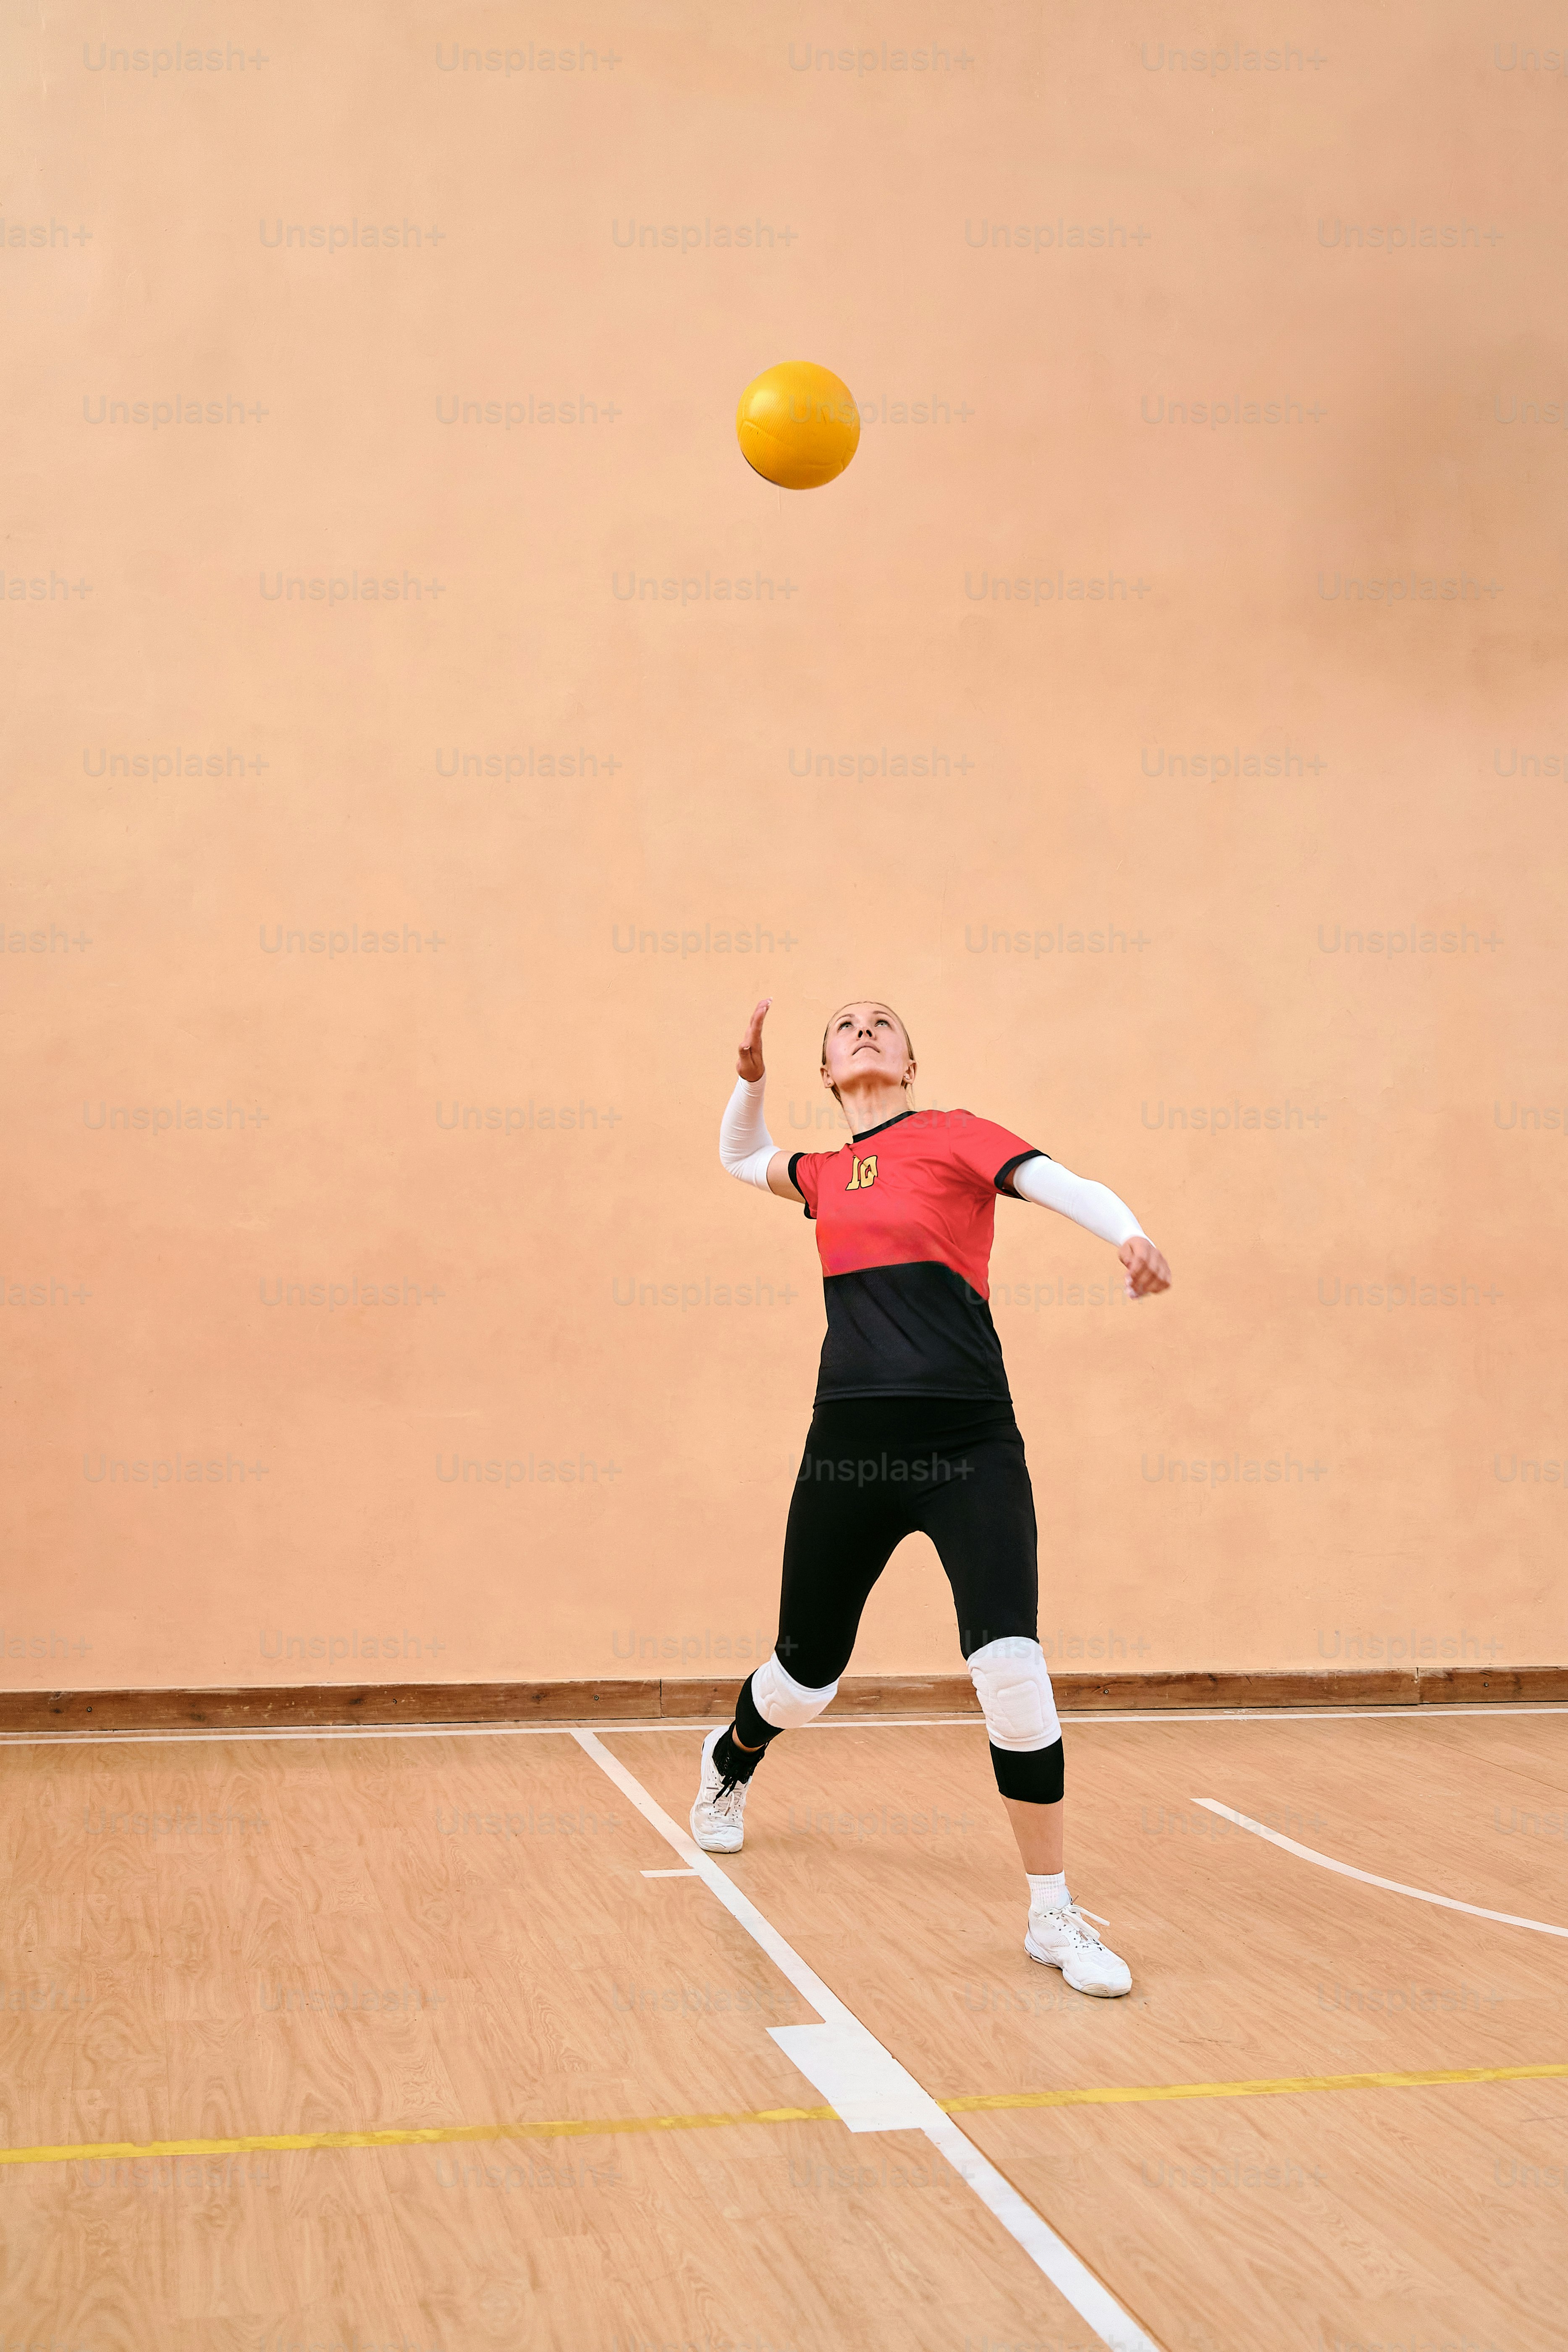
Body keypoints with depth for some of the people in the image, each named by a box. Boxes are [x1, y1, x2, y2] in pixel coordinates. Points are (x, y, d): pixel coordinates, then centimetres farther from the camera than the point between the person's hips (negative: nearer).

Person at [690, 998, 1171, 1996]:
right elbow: (740, 1156, 37)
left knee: (1012, 1667, -17)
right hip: (850, 1445, 4)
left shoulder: (954, 1135, 2)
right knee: (806, 1675, 15)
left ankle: (1054, 1914, -1)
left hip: (969, 1447, -4)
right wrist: (751, 1075, 18)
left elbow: (1069, 1185, -14)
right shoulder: (827, 1172, 15)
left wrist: (1131, 1234, -35)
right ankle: (731, 1763, 51)